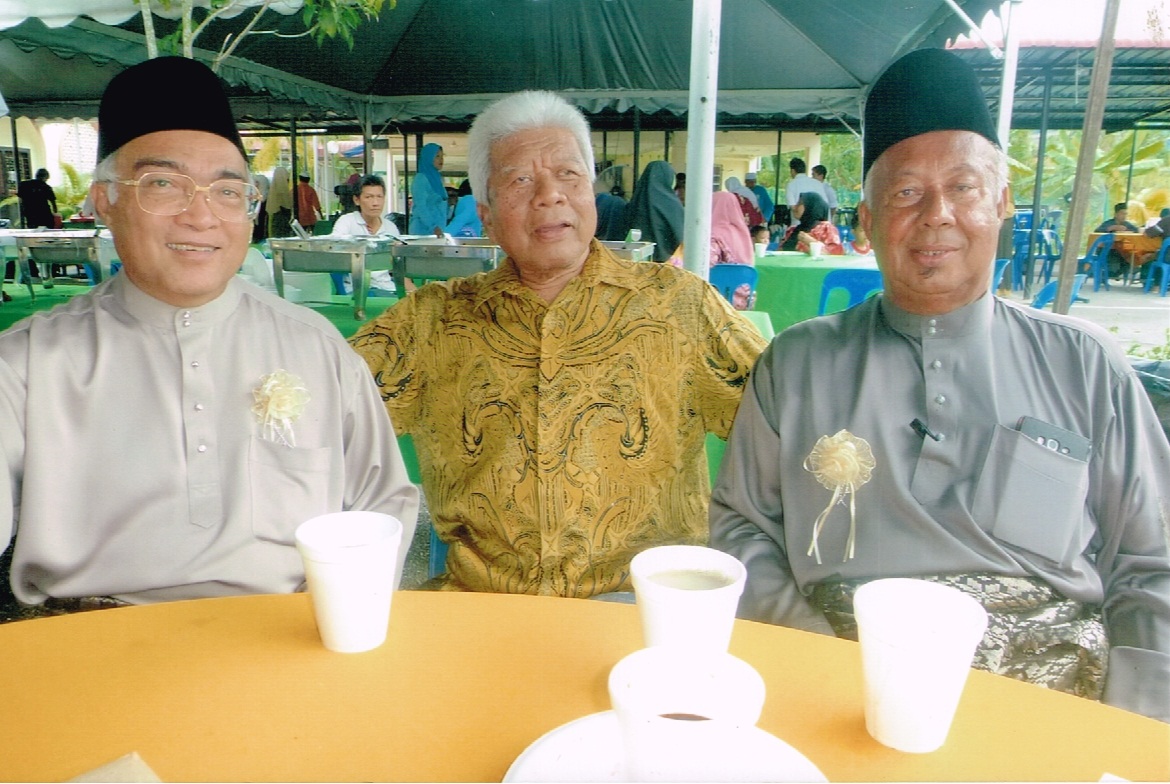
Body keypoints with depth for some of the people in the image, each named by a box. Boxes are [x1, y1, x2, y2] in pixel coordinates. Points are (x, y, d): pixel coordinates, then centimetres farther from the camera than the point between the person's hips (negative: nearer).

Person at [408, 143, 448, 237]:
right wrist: (433, 227, -24)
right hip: (424, 229, -7)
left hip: (439, 228, 7)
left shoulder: (438, 178, 16)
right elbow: (420, 207, -15)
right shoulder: (420, 179, -7)